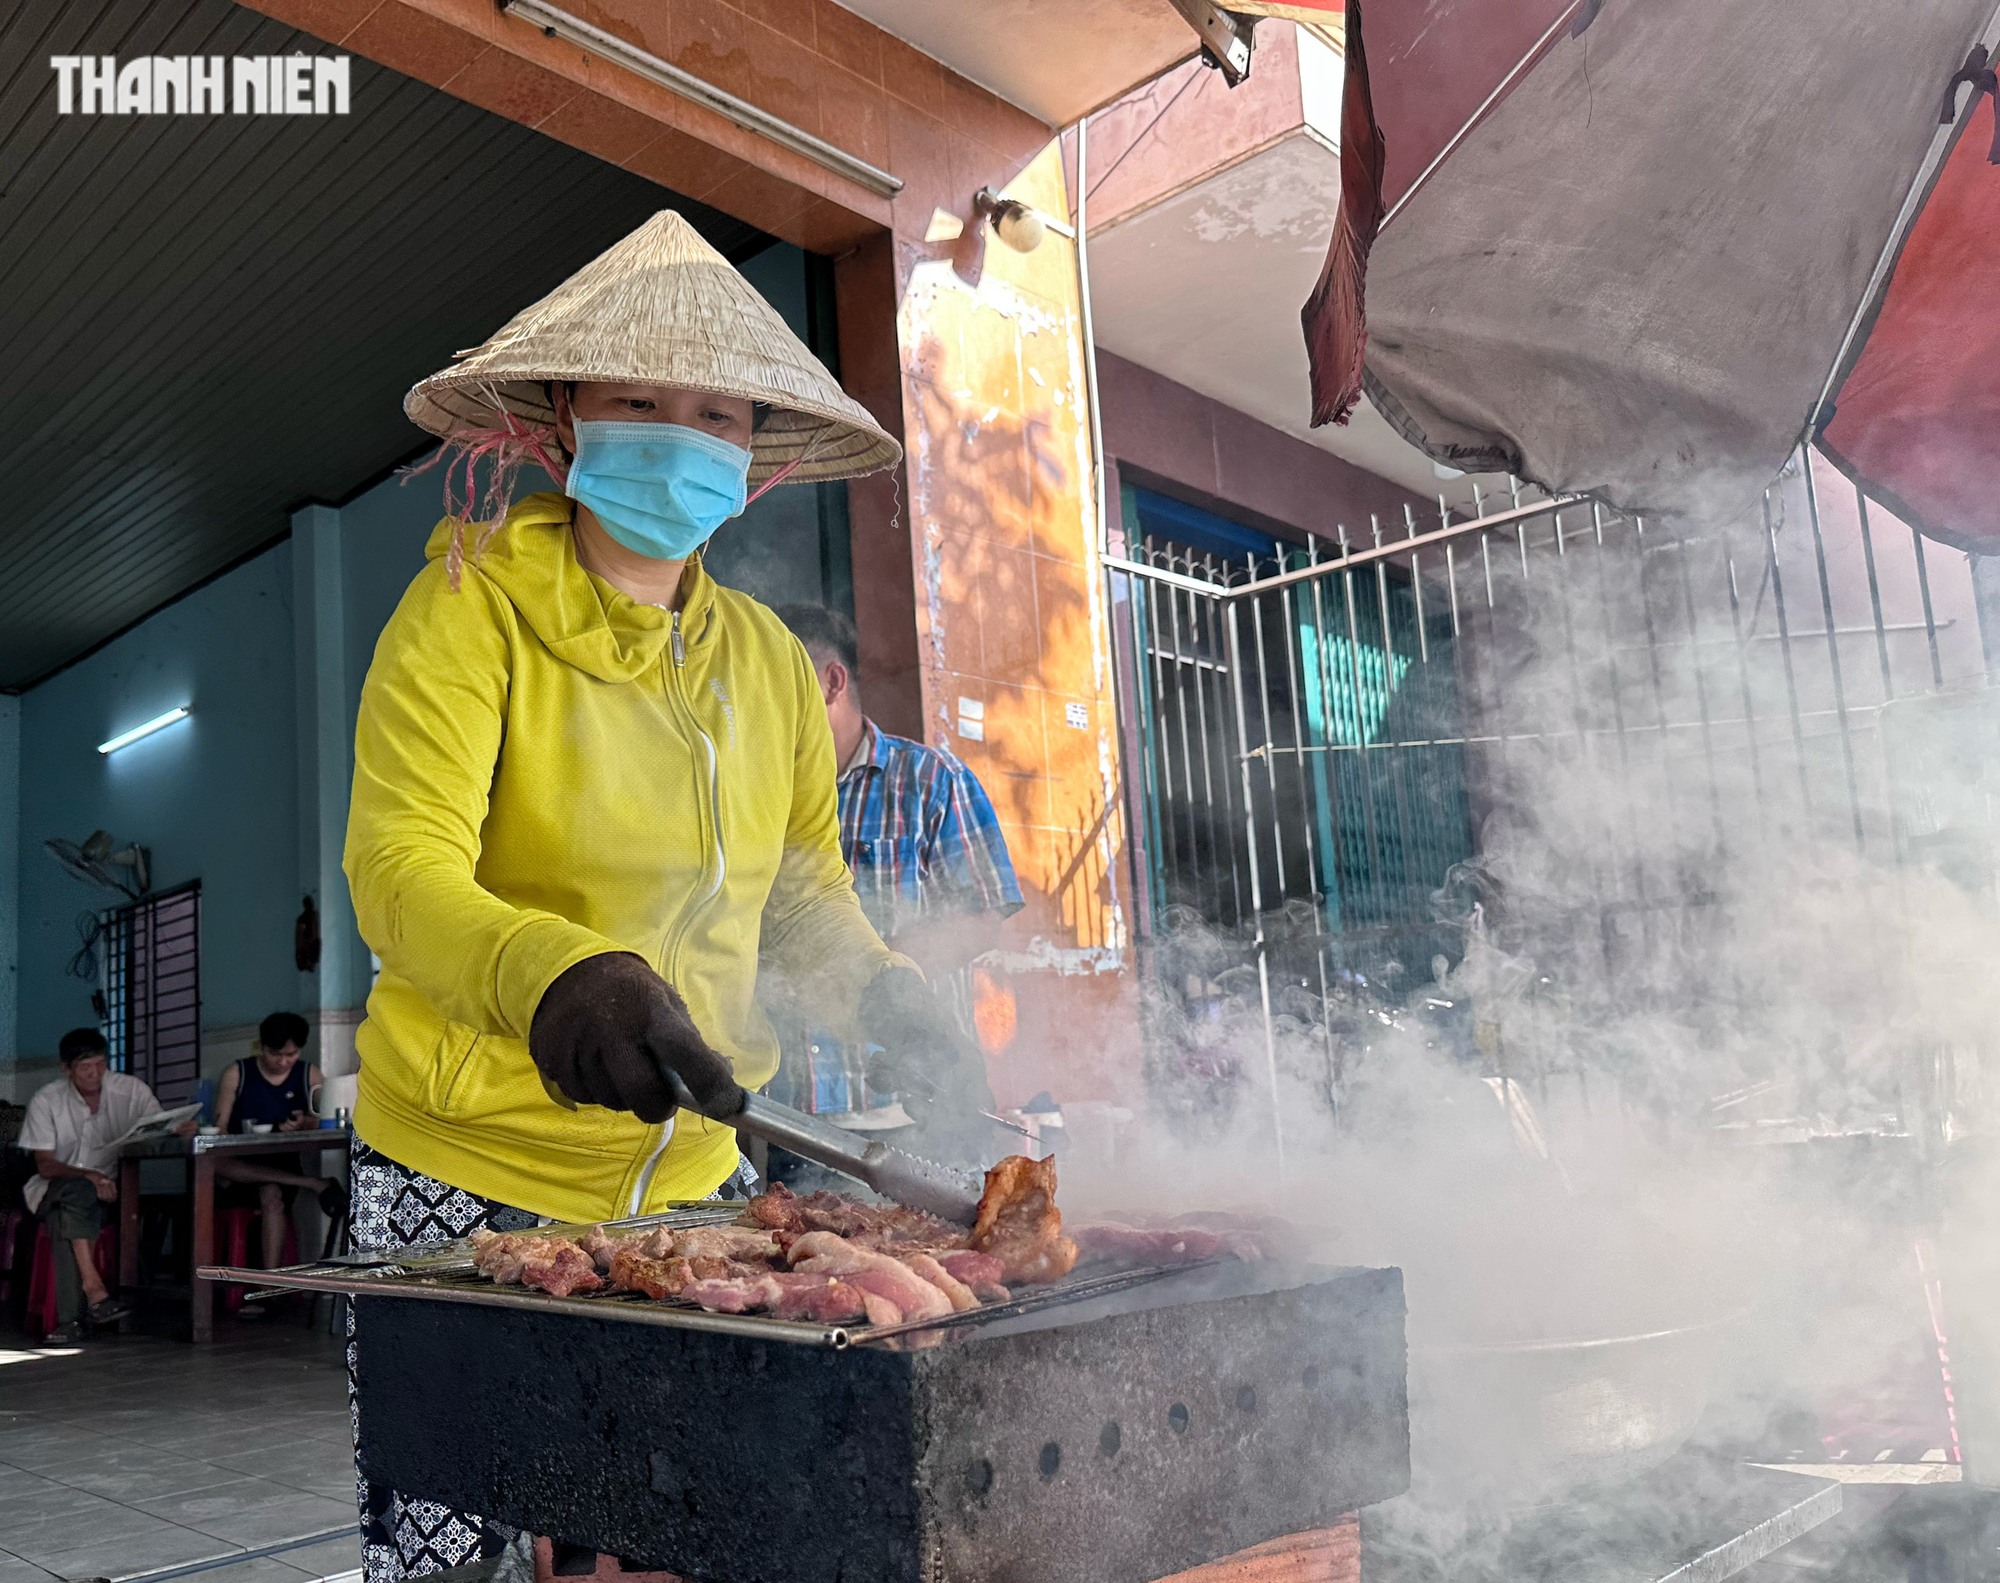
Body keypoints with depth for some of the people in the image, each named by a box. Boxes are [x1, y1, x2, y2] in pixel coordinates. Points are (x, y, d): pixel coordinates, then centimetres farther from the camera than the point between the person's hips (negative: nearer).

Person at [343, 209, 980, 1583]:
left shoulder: (770, 661, 7)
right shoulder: (471, 613, -8)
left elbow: (808, 889, 14)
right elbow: (400, 867, -22)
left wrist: (876, 985, -8)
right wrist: (556, 977, -42)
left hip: (694, 1172, 5)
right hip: (467, 1172, -4)